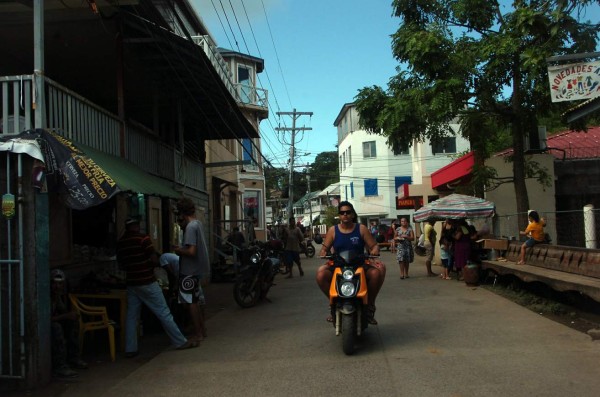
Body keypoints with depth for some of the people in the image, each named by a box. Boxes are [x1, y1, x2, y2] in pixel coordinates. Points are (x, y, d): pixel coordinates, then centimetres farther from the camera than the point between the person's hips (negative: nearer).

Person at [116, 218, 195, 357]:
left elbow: (121, 265, 14)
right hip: (147, 282, -6)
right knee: (163, 313, -1)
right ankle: (180, 342, 5)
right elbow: (154, 260, -14)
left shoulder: (120, 242, 6)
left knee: (131, 316, 10)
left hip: (131, 282, 6)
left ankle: (130, 349, 10)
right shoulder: (143, 238, -12)